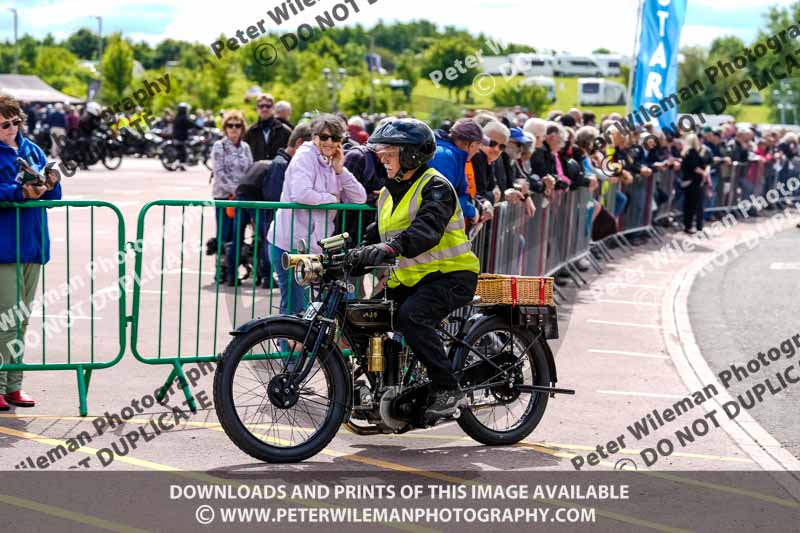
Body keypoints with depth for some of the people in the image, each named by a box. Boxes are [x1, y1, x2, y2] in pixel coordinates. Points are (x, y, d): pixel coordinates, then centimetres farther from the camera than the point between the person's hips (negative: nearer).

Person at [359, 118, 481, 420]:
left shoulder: (435, 186, -11)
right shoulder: (388, 193, 18)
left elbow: (427, 228, -30)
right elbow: (376, 236, 23)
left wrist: (391, 247, -46)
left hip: (449, 275, -9)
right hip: (407, 280, 9)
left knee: (411, 315, -34)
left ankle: (448, 388, -25)